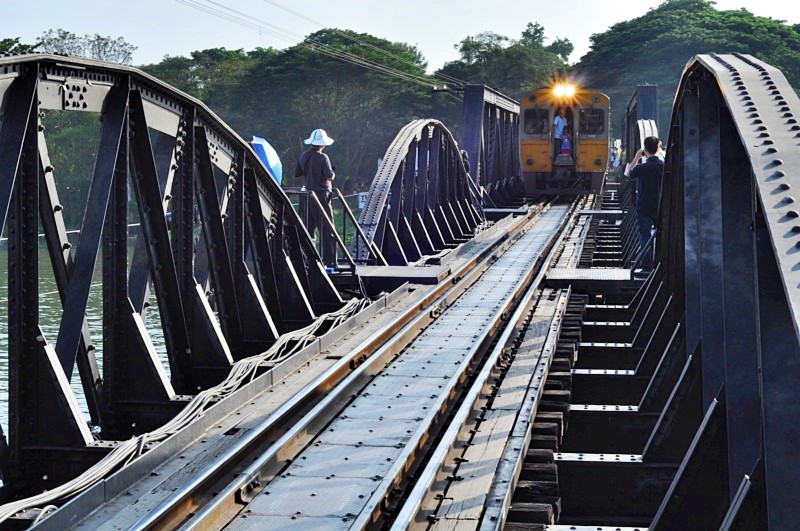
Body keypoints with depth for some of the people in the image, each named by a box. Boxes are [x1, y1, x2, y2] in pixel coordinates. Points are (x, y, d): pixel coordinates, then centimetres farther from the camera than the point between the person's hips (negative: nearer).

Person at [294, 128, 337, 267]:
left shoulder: (303, 156, 6)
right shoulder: (322, 157, -14)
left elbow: (297, 175, 13)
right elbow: (330, 177, -20)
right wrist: (333, 173, 1)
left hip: (308, 195, 7)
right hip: (321, 195, -7)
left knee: (308, 228, 13)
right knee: (327, 230, -3)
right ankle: (329, 259, -5)